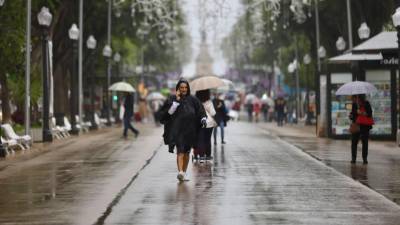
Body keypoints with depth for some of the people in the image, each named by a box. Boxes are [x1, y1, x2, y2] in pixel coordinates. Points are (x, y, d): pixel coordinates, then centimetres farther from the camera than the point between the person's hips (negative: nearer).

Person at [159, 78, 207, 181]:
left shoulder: (193, 100, 7)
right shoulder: (173, 99, 1)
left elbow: (200, 111, 7)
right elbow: (169, 111, -13)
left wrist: (203, 119, -10)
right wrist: (176, 100, -17)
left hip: (190, 130, 3)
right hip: (177, 129, -3)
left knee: (187, 152, 10)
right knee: (180, 151, -16)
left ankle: (184, 172, 22)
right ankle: (180, 172, -29)